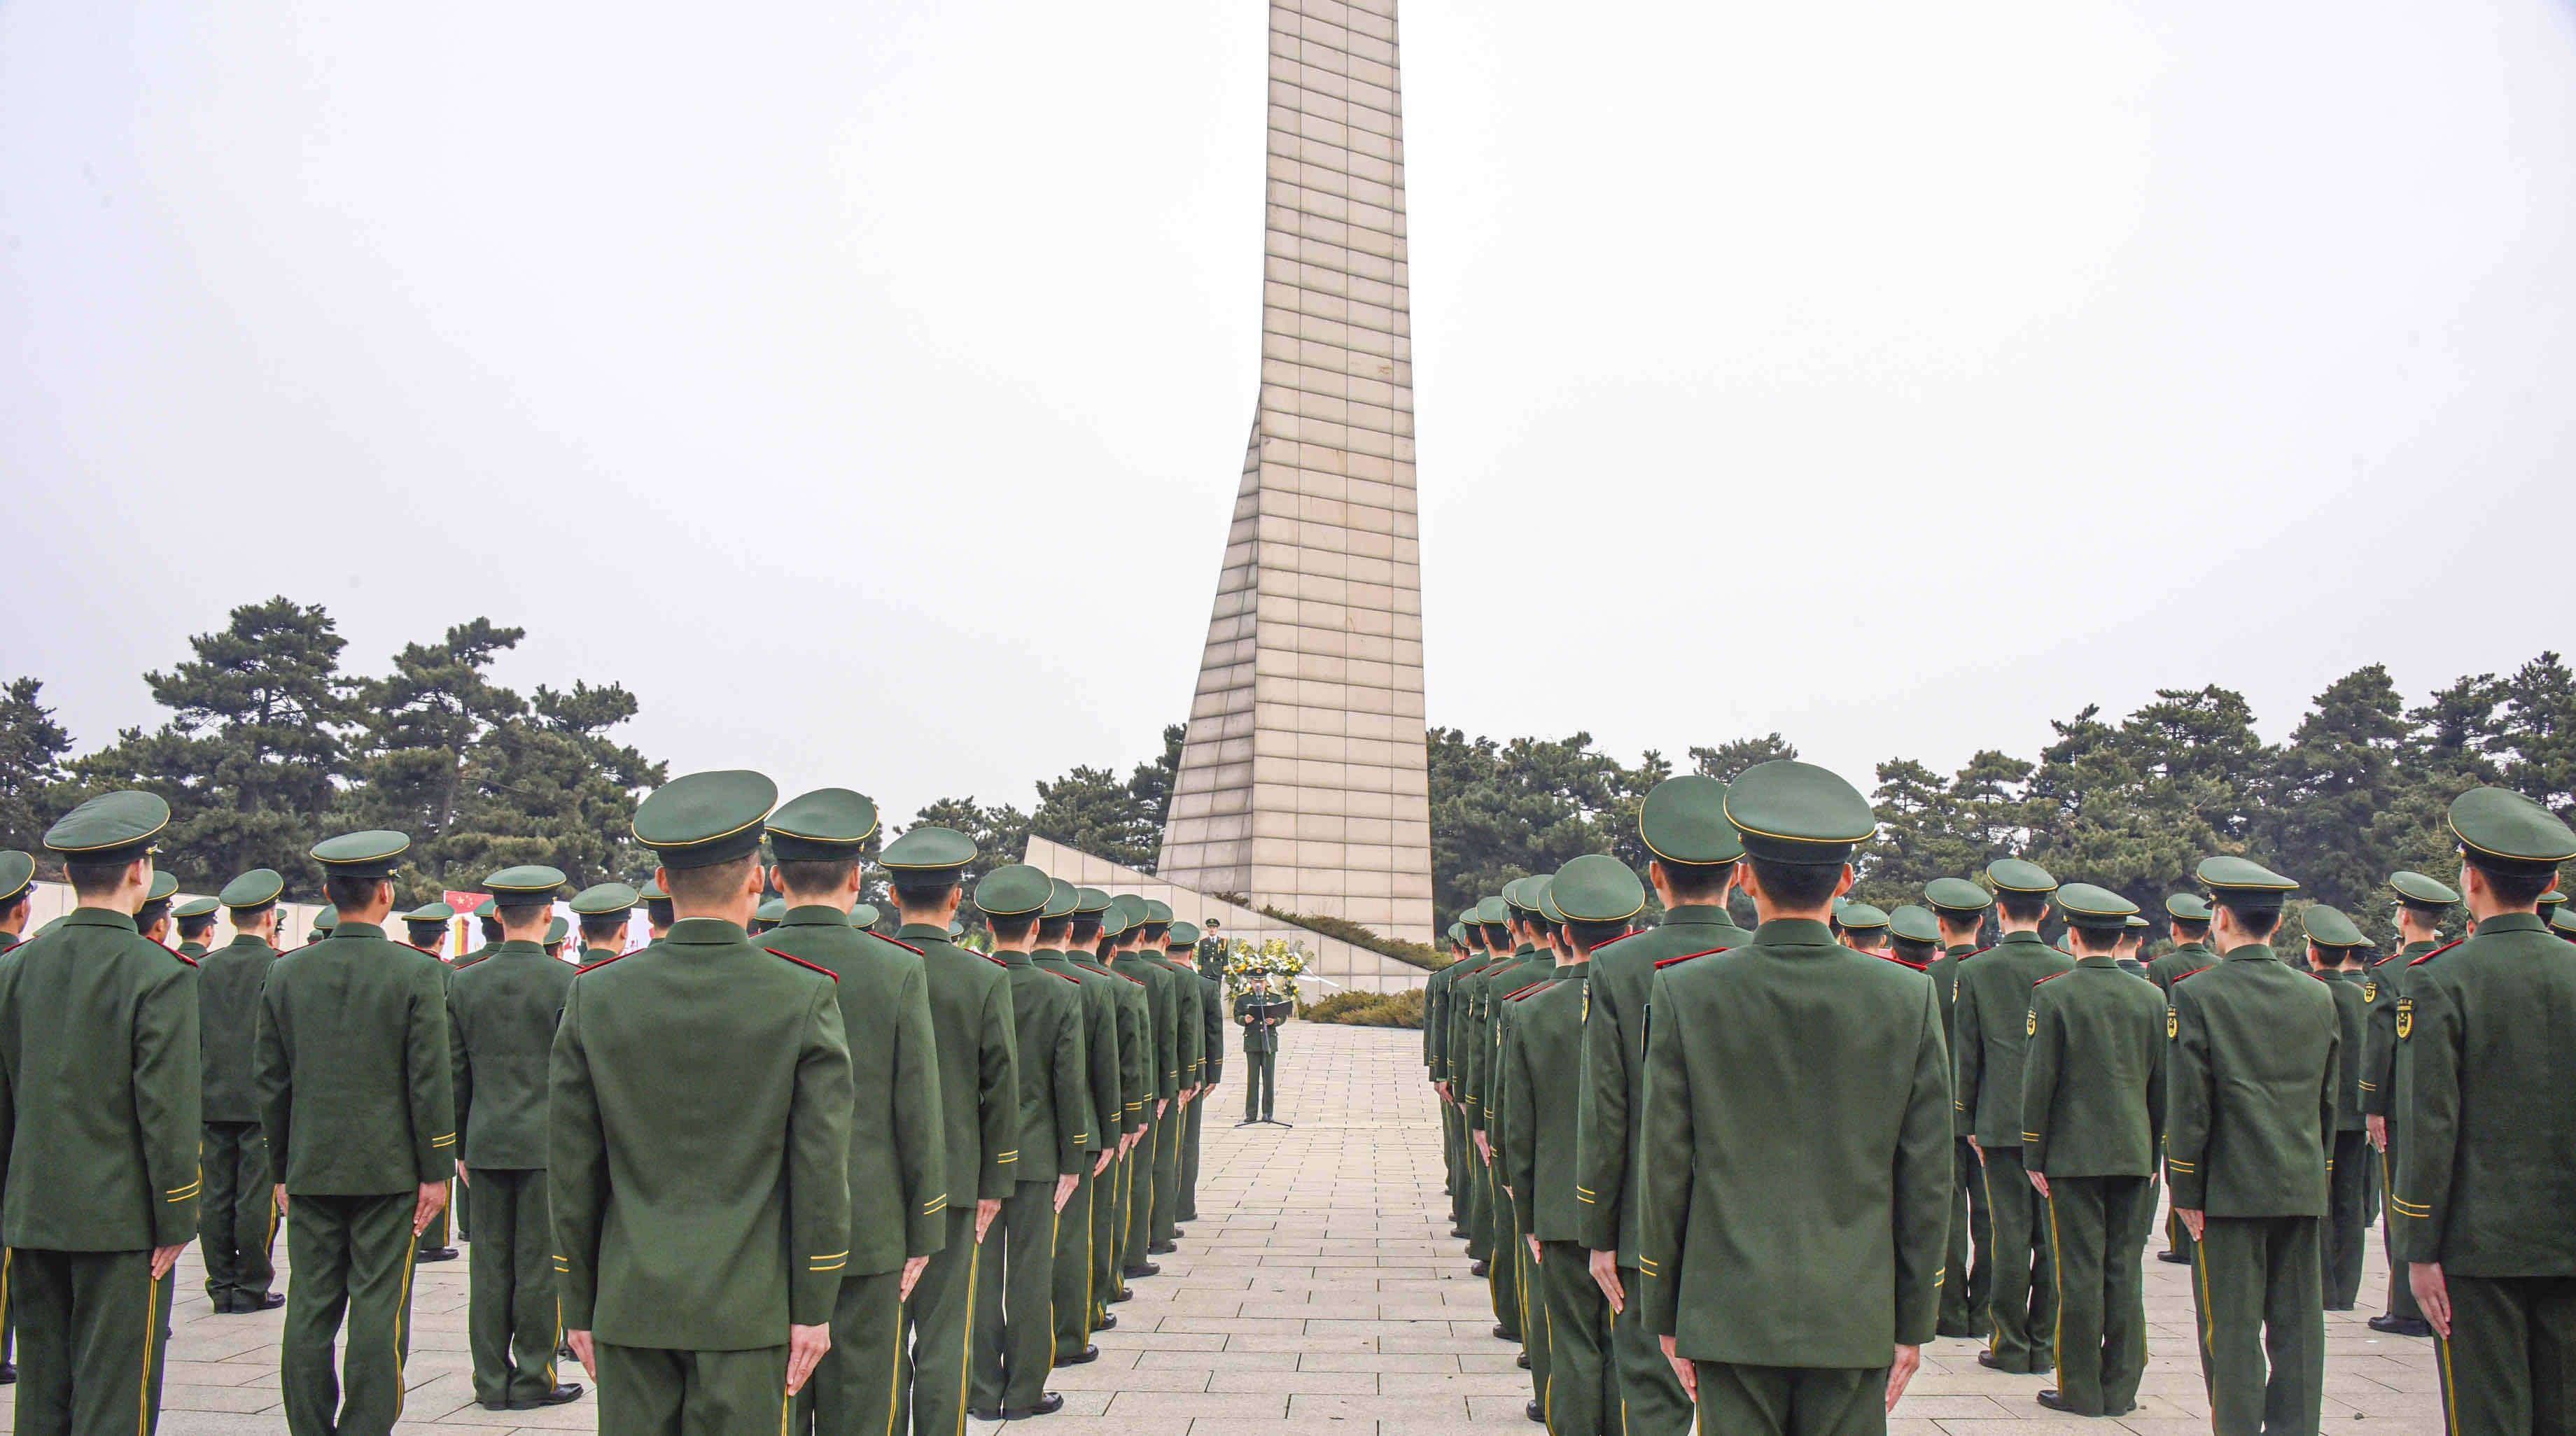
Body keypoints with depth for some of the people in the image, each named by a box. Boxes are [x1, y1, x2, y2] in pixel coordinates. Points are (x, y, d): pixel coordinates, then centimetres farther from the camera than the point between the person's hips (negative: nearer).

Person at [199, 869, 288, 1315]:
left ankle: (221, 1285, 14)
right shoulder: (278, 968, -9)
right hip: (262, 1101, -5)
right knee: (258, 1196, 0)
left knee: (216, 1196, 9)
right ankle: (252, 1288, 5)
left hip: (214, 1099, 5)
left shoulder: (204, 968, 6)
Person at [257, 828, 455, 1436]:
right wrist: (435, 1171, -2)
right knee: (378, 1309, 1)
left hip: (311, 1170, 4)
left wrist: (280, 1170, 16)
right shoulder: (417, 973, -9)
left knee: (310, 1310, 9)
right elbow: (430, 1083, -9)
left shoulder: (286, 973, 3)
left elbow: (271, 1082, 8)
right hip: (388, 1169, -4)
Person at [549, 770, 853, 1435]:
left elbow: (572, 1170, 2)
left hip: (632, 1305, 2)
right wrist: (813, 1307, 0)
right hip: (747, 1306, -2)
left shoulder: (595, 995, -3)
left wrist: (579, 1304, 12)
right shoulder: (805, 997, -9)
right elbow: (821, 1169, -8)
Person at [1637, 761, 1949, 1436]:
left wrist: (1665, 1314, 6)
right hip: (1856, 1321, 1)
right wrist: (1914, 1323, 9)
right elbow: (1927, 1181, 0)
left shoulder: (1684, 993, -9)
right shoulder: (1910, 999, -5)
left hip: (1731, 1315, -1)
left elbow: (1664, 1170, -4)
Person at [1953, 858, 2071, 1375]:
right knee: (2053, 1235, 8)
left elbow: (1967, 1055, -1)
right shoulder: (2067, 969, 0)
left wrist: (1969, 1123, 7)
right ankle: (2045, 1342, 14)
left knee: (2010, 1234, 2)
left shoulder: (1976, 971, -4)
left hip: (2001, 1122, -2)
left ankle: (2009, 1344, 7)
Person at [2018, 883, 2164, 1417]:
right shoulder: (2150, 997, 4)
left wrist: (2033, 1158, -1)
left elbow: (2039, 1082, -8)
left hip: (2075, 1154, -4)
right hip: (2134, 1154, 4)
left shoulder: (2053, 994, -8)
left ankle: (2081, 1389, 6)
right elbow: (2162, 1085, 9)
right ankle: (2120, 1389, 14)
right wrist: (2154, 1153, 17)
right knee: (2125, 1271, 9)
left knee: (2080, 1273, 1)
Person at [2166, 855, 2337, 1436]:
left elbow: (2187, 1105, -11)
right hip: (2303, 1188, 5)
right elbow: (2329, 1101, 13)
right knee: (2297, 1325, 10)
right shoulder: (2318, 997, 6)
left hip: (2231, 1189, -5)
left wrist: (2185, 1191, -4)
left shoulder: (2197, 995, -10)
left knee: (2232, 1327, 1)